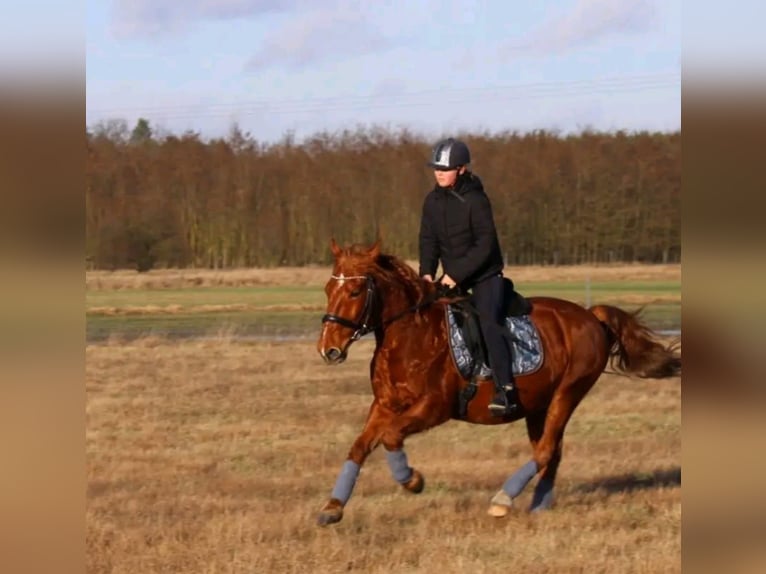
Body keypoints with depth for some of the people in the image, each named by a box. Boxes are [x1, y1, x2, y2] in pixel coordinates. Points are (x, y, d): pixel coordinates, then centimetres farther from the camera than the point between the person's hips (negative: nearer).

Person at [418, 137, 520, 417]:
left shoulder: (475, 200, -18)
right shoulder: (433, 201, 1)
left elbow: (485, 244, -20)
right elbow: (428, 240, 5)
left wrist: (457, 274, -23)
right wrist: (427, 272, -12)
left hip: (485, 273, -7)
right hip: (452, 275, 7)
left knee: (488, 322, -23)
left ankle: (505, 390, -30)